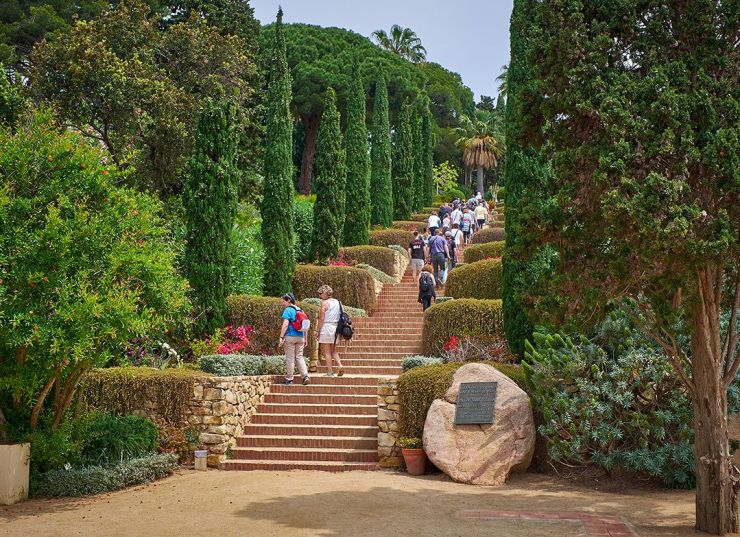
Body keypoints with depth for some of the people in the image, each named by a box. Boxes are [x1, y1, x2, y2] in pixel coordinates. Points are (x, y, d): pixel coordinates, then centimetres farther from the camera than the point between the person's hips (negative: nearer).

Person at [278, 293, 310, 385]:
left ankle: (289, 379, 7)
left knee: (290, 358, 1)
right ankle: (306, 376, -5)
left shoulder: (288, 310, -8)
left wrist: (281, 337, -16)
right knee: (299, 357, 9)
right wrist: (305, 339, 20)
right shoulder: (300, 310, 13)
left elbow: (285, 324, -17)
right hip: (300, 337, 6)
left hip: (290, 337, -6)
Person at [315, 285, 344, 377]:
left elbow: (321, 319, -12)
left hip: (326, 328, -6)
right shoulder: (337, 302, 9)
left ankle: (330, 372, 2)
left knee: (327, 351, 1)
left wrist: (317, 331, -6)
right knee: (334, 350, 16)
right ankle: (339, 365, -5)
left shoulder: (325, 303, -10)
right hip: (336, 328, 6)